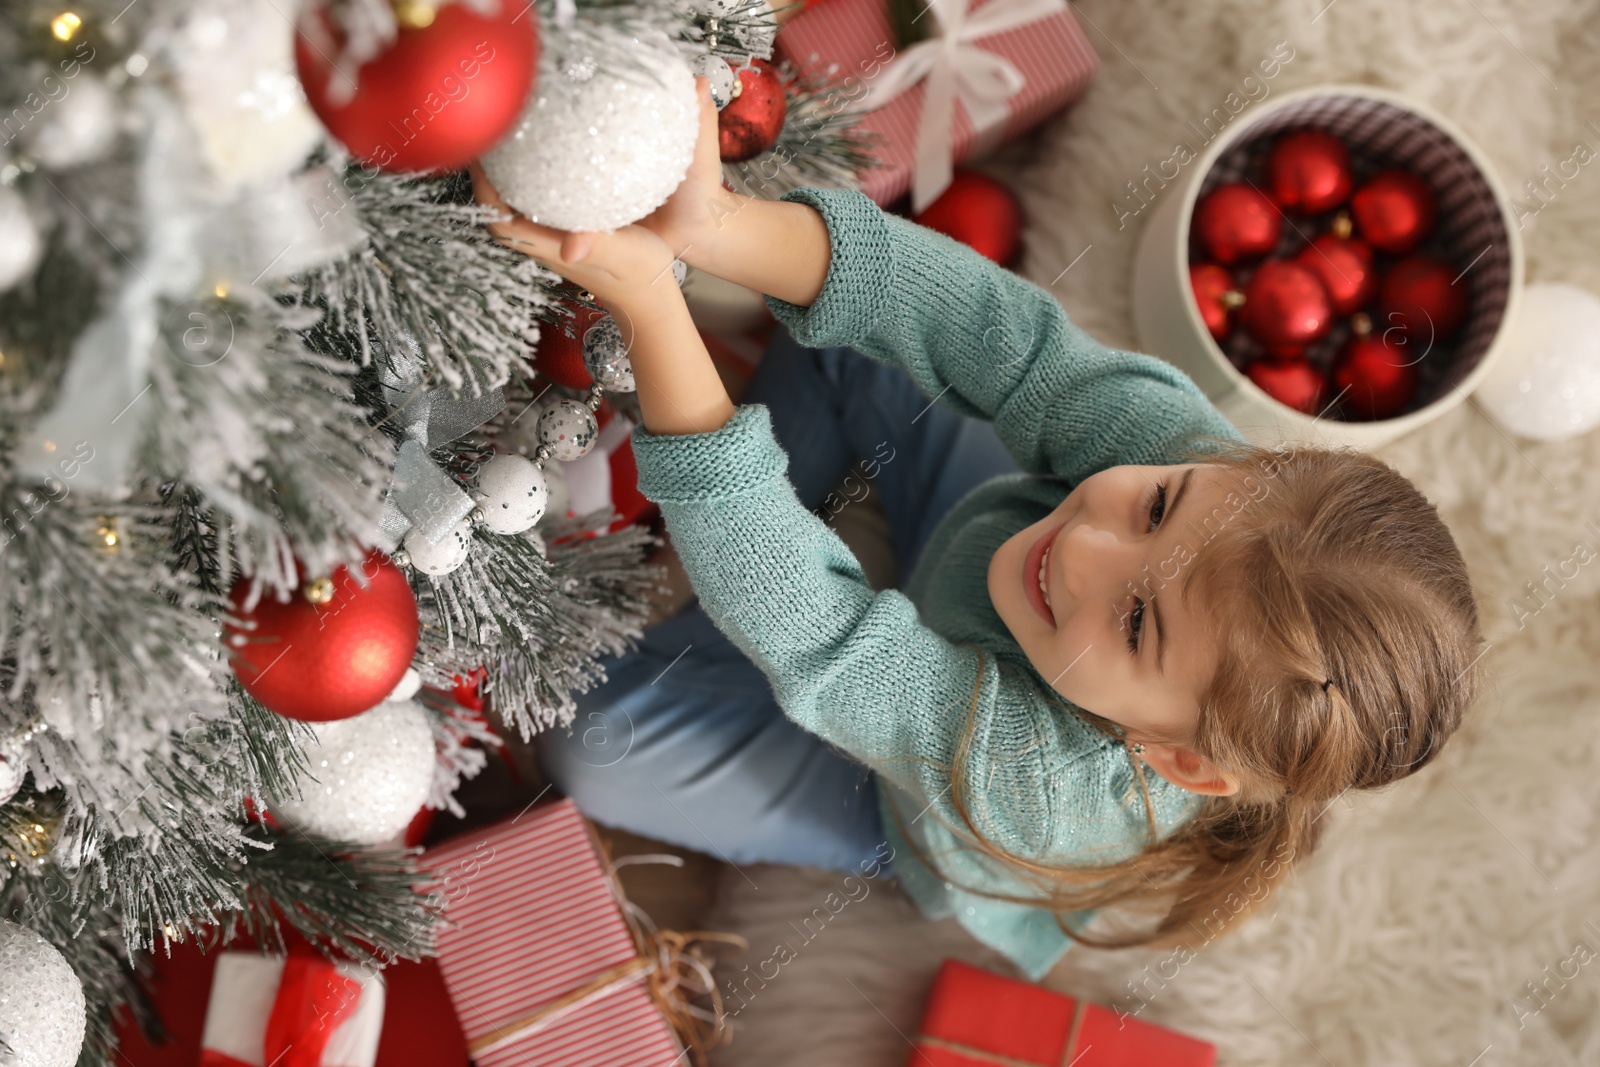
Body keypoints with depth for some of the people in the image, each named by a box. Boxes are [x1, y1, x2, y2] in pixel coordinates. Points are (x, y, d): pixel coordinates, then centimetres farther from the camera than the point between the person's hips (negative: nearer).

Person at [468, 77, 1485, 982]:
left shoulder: (1047, 792, -49)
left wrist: (650, 298, -60)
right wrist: (719, 228, -60)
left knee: (594, 739, -15)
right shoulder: (1206, 462, -38)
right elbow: (1002, 333, -43)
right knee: (850, 343, -5)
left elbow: (806, 628, -51)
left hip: (927, 821, -3)